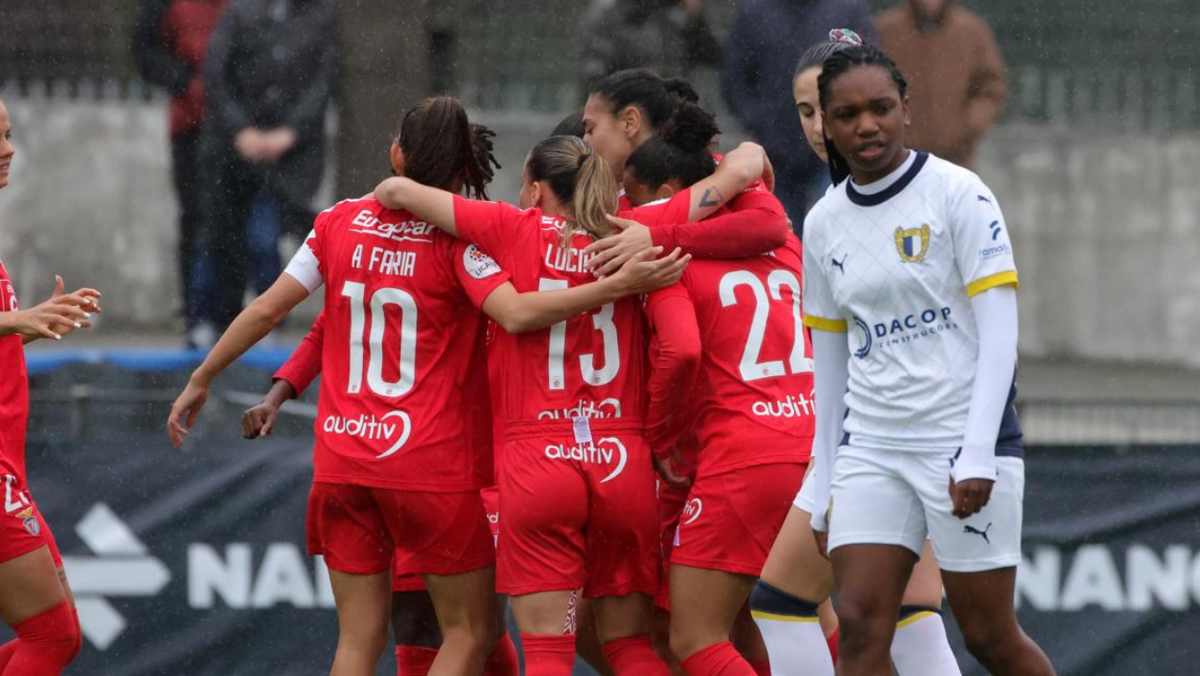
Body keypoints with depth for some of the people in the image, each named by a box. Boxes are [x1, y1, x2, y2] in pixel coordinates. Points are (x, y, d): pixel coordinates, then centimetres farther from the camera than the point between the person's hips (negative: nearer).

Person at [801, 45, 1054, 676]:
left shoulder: (959, 194, -6)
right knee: (859, 625, -9)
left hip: (965, 440, -4)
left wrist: (978, 456, -17)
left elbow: (1000, 334, -10)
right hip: (870, 450, 4)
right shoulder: (825, 224, 9)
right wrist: (824, 489, 15)